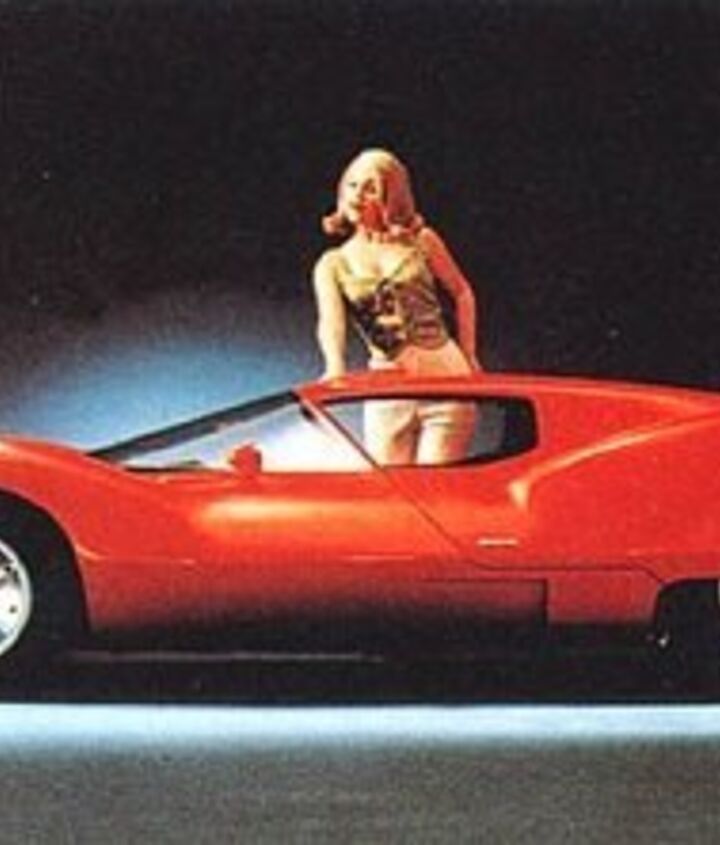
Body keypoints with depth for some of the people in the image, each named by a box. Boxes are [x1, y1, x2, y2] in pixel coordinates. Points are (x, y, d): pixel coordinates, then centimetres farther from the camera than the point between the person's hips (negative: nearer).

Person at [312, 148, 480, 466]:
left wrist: (468, 357, 10)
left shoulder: (421, 242, 6)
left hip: (446, 379, -1)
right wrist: (335, 367, -33)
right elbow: (330, 320, -13)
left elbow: (461, 293, 17)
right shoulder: (332, 265, 5)